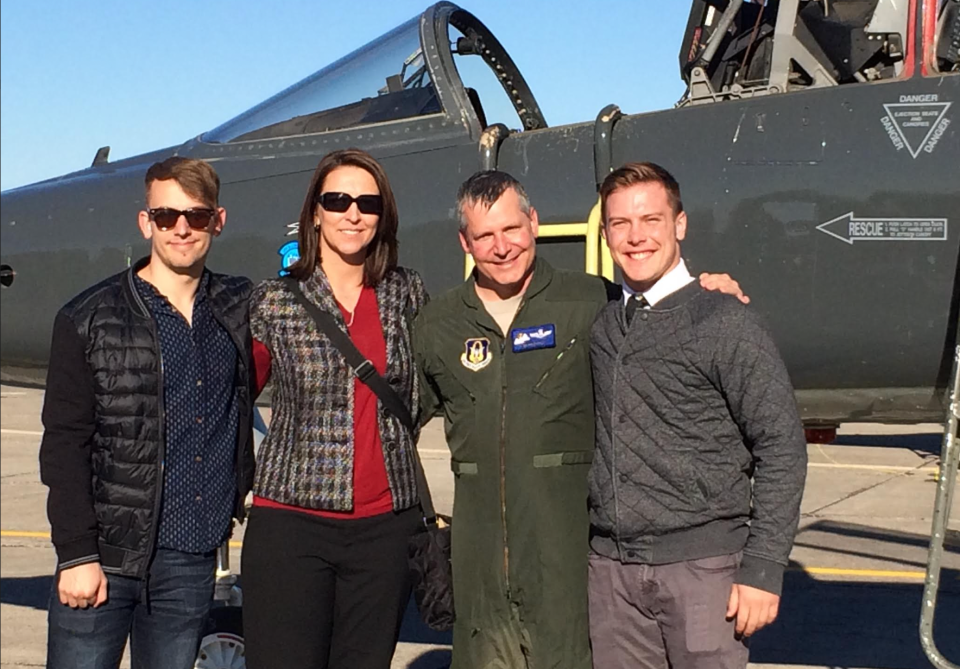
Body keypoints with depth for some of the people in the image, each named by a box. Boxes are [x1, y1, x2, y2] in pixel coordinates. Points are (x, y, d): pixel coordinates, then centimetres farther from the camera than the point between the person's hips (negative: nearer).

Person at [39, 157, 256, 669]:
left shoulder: (240, 309, 9)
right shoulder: (89, 318, -1)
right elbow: (63, 444, -4)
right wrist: (77, 554, -11)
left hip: (193, 561, 3)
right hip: (106, 554, -3)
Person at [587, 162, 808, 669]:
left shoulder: (725, 324, -5)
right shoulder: (598, 326, 10)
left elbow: (781, 448, -6)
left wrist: (763, 568, -11)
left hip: (701, 567, -4)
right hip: (610, 569, 4)